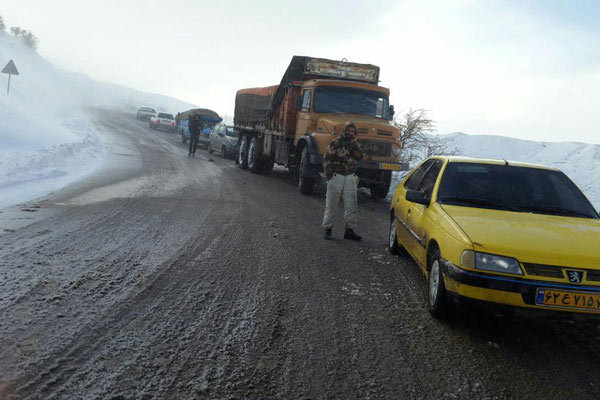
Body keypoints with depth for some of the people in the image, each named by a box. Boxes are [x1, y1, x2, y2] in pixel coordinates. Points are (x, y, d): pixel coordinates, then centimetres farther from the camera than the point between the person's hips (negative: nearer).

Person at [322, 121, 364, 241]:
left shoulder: (355, 145, 13)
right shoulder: (335, 143, 0)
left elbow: (360, 156, -6)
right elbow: (327, 159, -4)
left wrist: (354, 144, -11)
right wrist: (328, 173, -16)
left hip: (350, 178, 4)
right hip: (336, 176, -4)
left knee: (351, 205, 1)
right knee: (331, 205, 0)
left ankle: (349, 230, 7)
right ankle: (328, 230, 6)